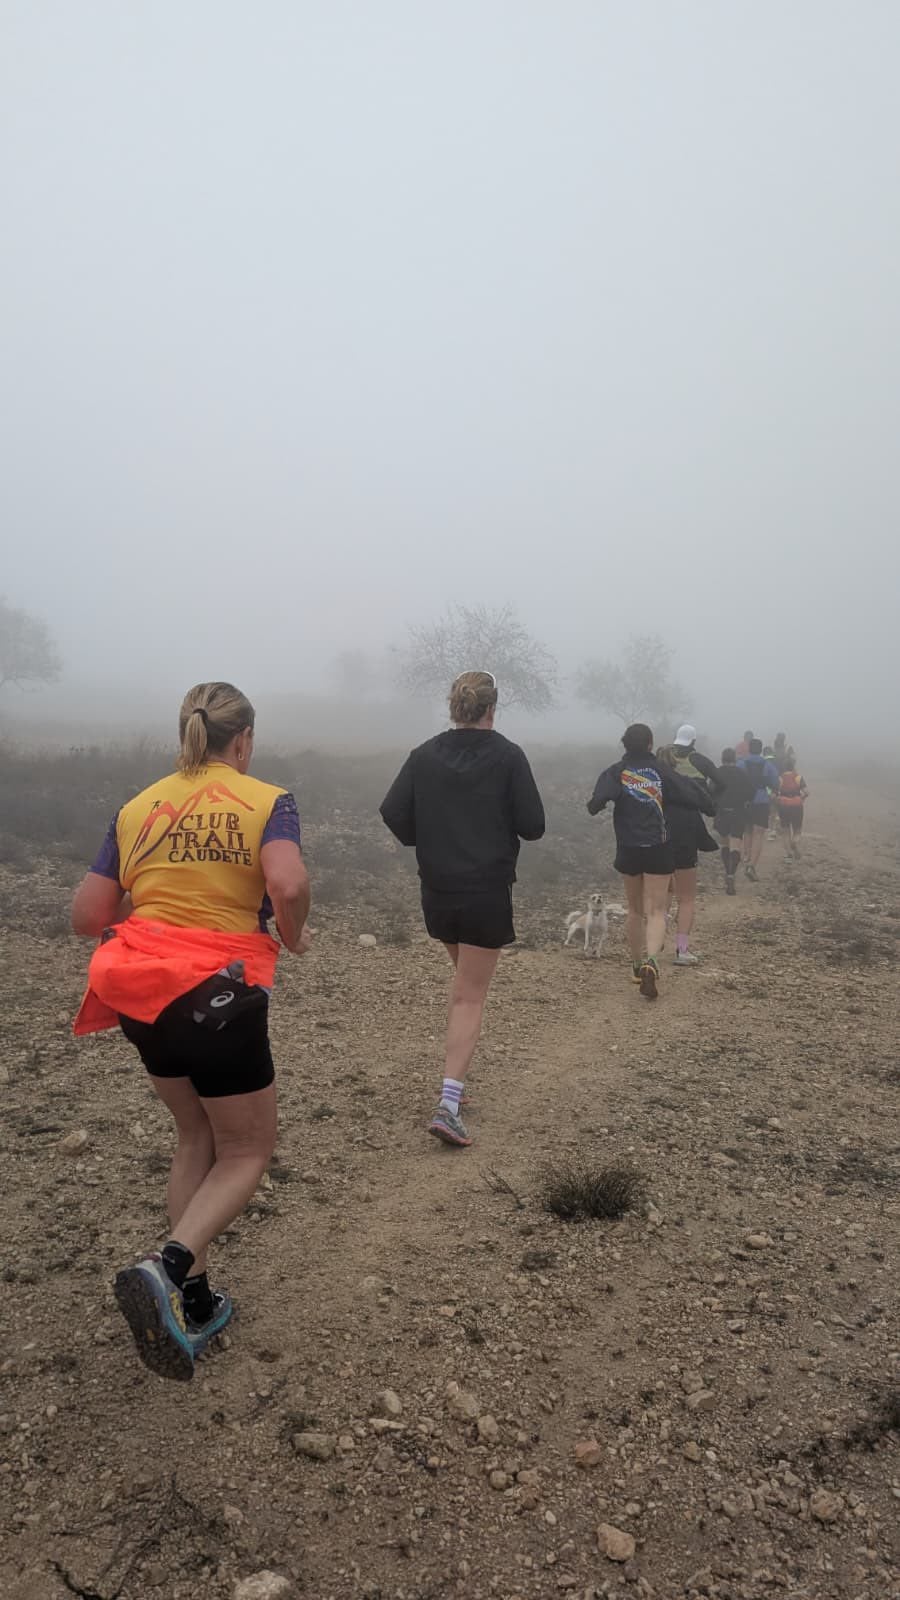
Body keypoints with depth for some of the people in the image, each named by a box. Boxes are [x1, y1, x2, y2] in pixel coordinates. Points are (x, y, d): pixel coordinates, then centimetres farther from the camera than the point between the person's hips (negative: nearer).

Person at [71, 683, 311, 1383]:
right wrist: (294, 935, -4)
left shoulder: (136, 809, 7)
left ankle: (192, 1302, 26)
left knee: (197, 1136, 25)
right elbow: (288, 885, -24)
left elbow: (87, 916, 4)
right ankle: (169, 1266, -10)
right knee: (247, 1149, 14)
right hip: (219, 996, -5)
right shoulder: (267, 801, -5)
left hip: (139, 999, 5)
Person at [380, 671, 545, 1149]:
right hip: (487, 891, -4)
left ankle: (456, 1071, 30)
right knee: (470, 996, 0)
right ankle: (448, 1102, -9)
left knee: (464, 977, 27)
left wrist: (426, 843, 11)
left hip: (436, 890, 4)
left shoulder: (424, 755, 1)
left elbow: (392, 812, -5)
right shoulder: (508, 756, -8)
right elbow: (533, 825, -9)